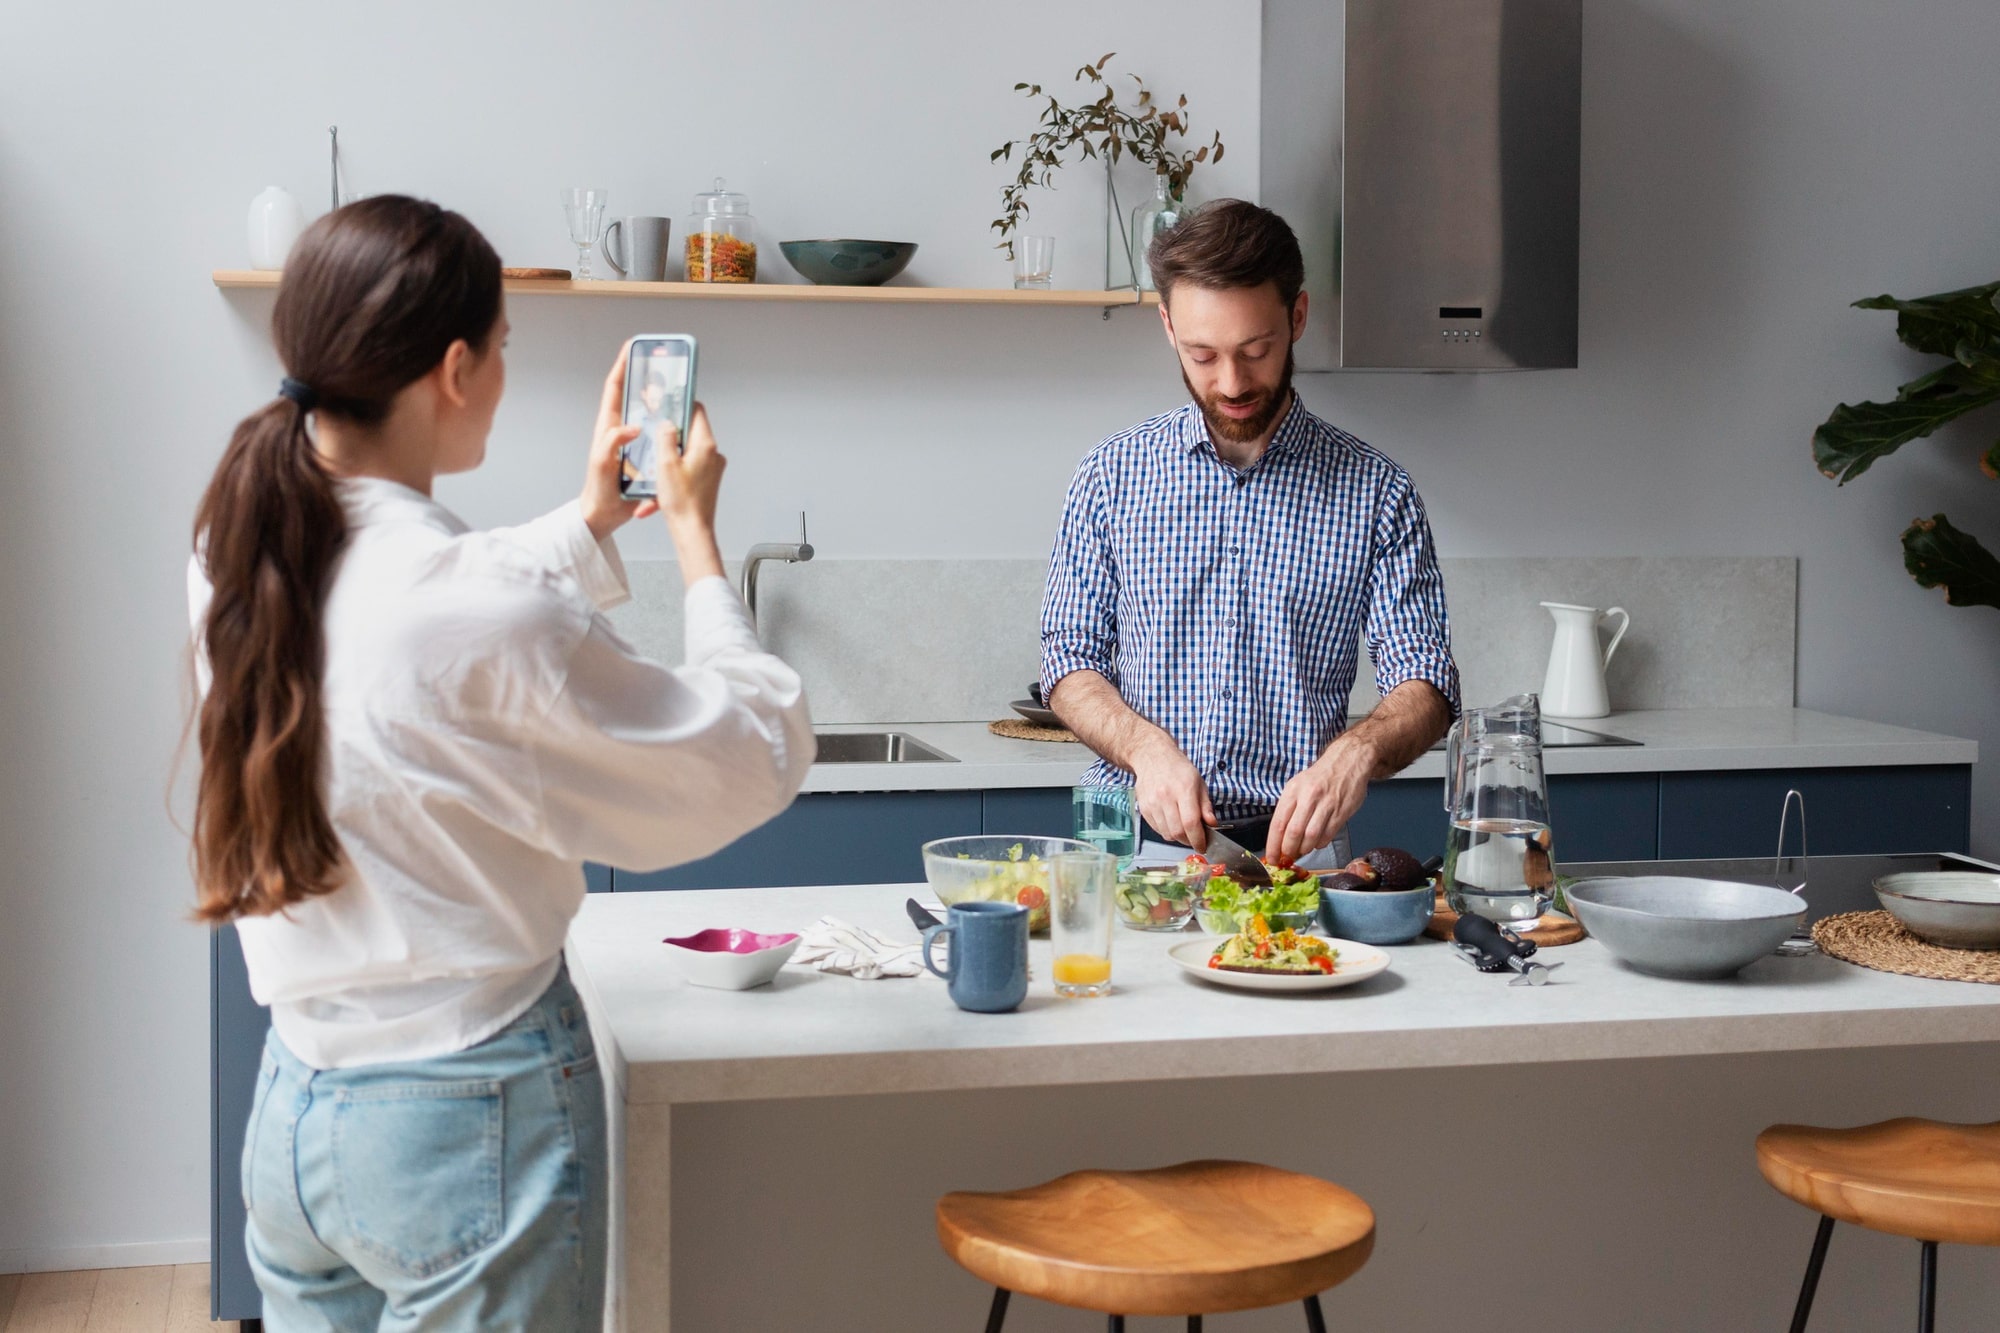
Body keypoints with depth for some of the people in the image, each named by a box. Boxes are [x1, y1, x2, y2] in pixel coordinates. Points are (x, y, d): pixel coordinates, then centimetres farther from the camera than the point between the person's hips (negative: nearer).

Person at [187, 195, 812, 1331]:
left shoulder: (234, 554, -3)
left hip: (291, 1111, 7)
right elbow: (758, 759, -13)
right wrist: (698, 539, -1)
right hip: (472, 1125, -7)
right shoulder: (492, 615, -26)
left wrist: (589, 522, 23)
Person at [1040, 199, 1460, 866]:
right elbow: (1070, 662, 8)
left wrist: (1357, 753, -21)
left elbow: (1423, 686, 1)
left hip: (1292, 843, 0)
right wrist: (1147, 748, -12)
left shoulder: (1375, 491, 4)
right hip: (1135, 835, 1)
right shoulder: (1111, 475, 8)